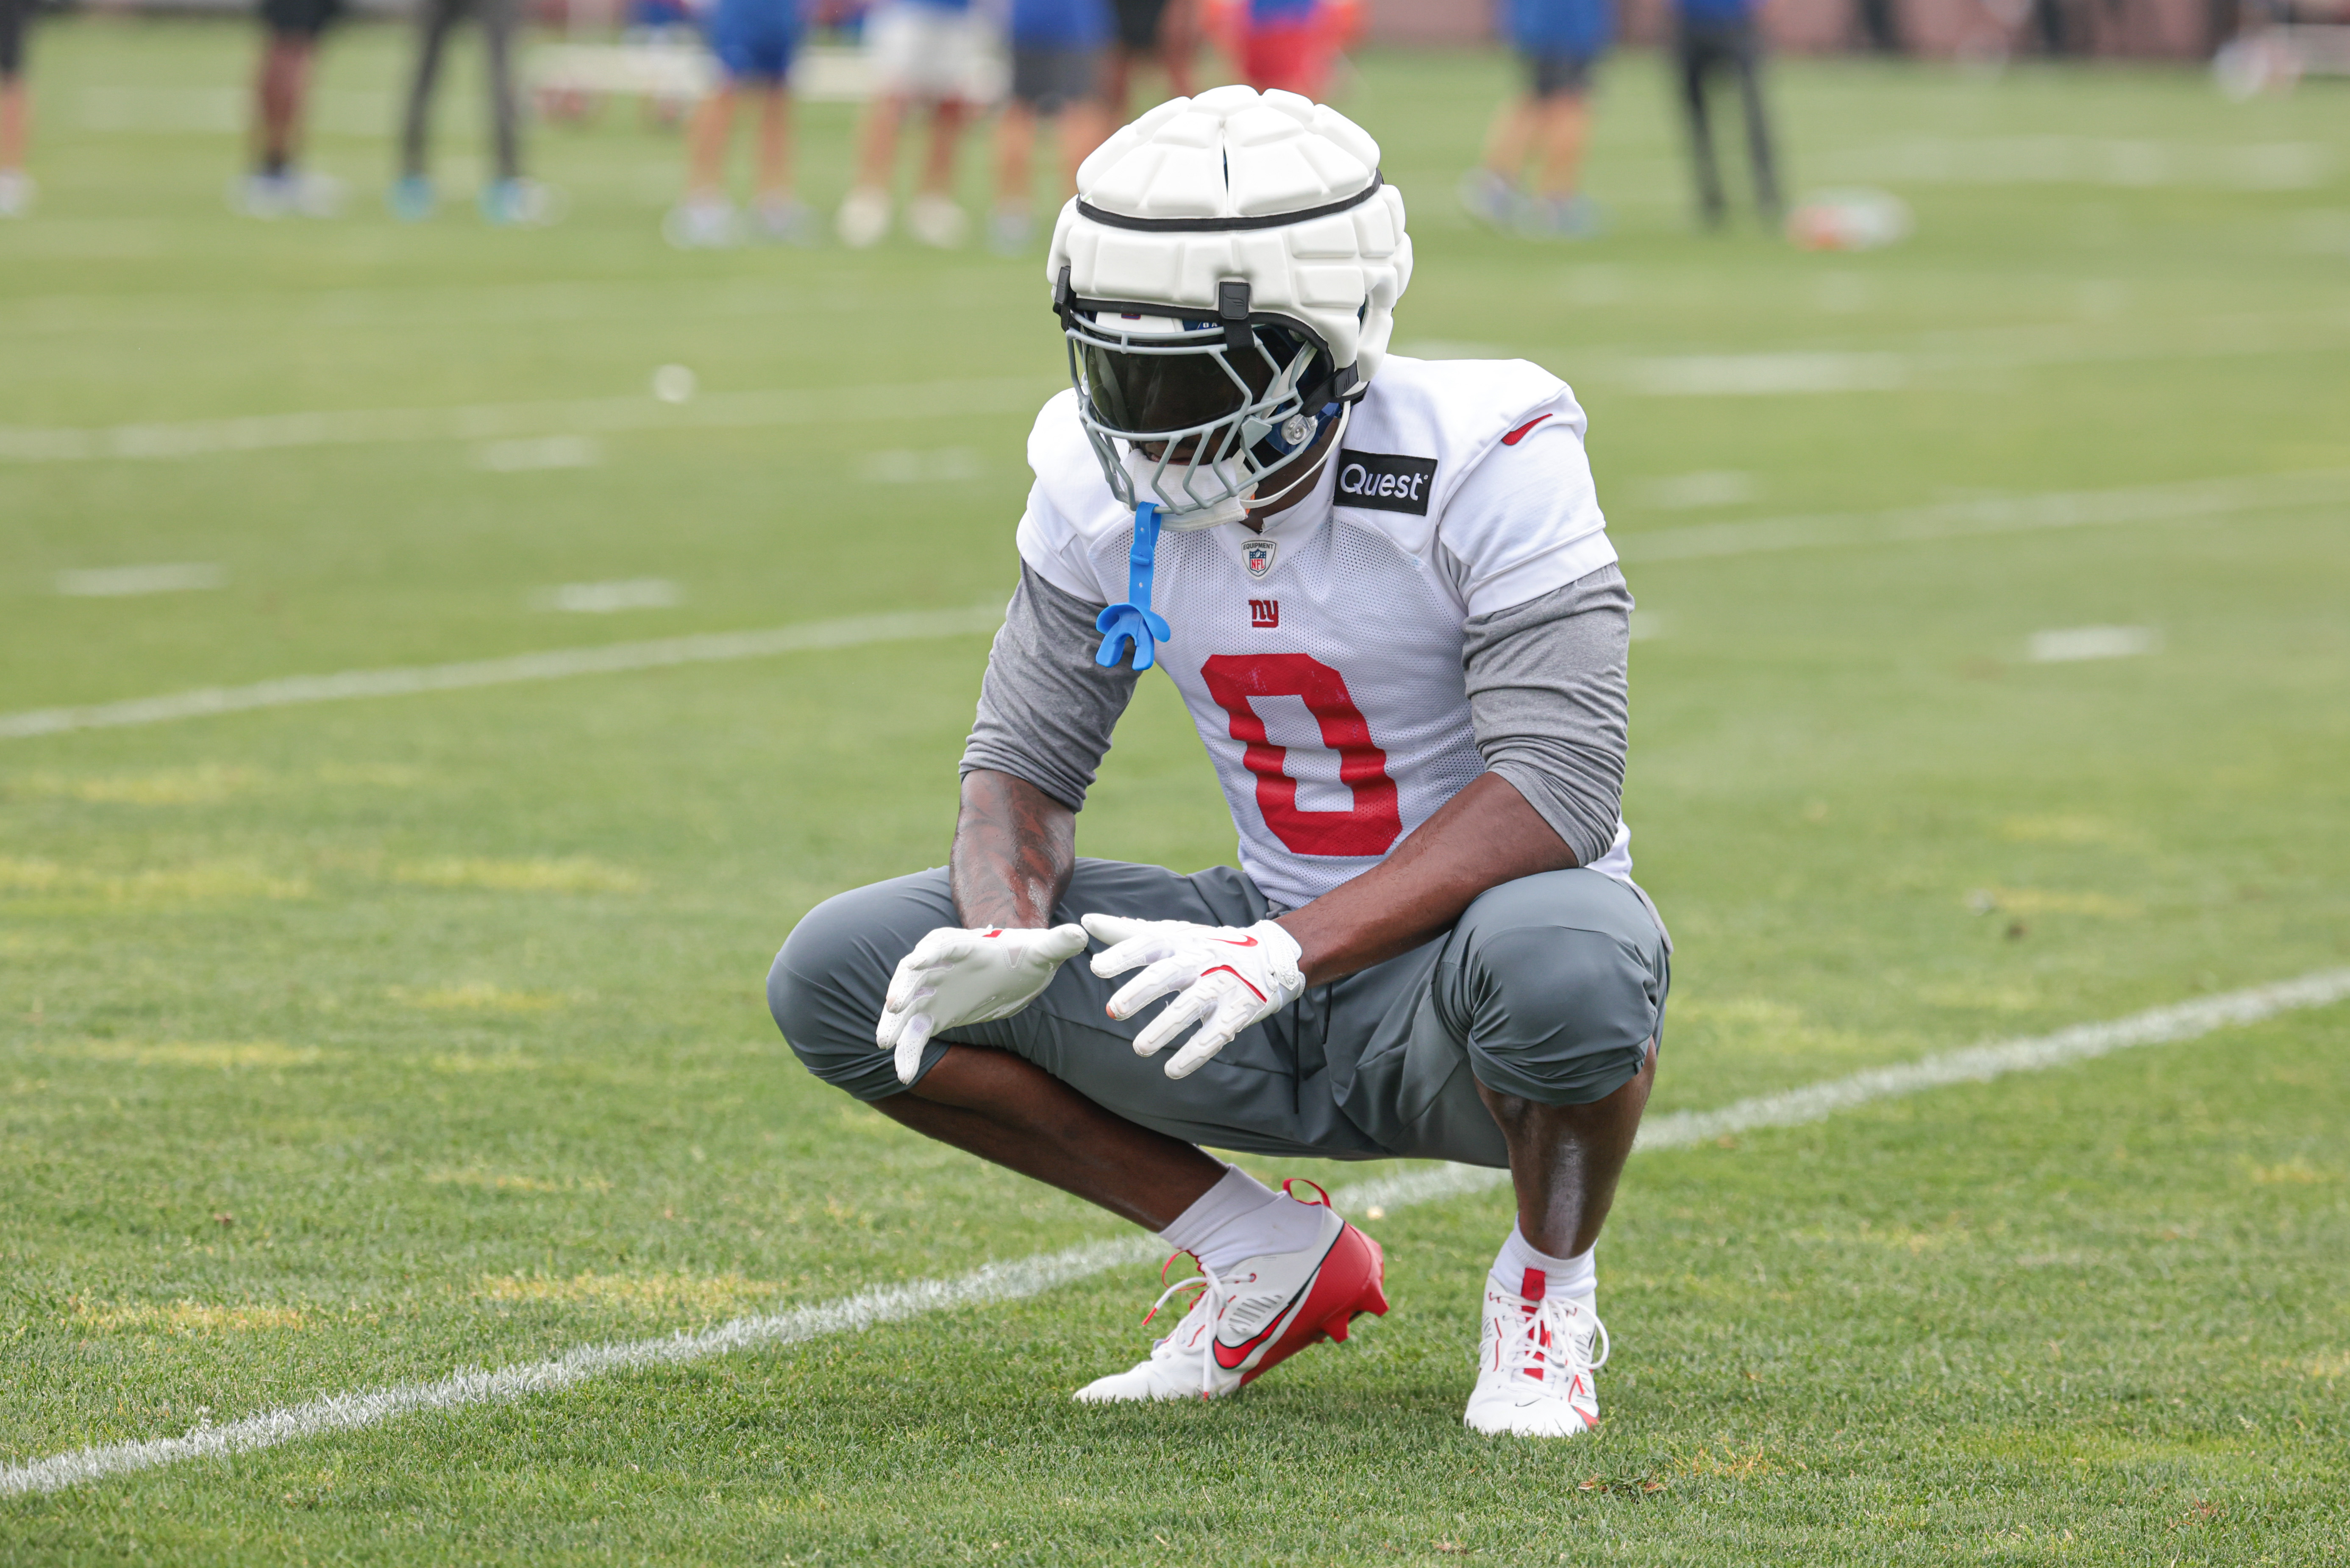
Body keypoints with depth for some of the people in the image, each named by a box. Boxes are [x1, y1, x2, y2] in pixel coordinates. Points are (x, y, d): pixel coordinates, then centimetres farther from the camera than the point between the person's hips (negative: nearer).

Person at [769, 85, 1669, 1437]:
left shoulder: (1486, 464, -22)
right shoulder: (1103, 484, -5)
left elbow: (1558, 788, -29)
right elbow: (1025, 762, 1)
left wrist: (1288, 953, -40)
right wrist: (1007, 935, -23)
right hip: (1285, 946, 5)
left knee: (1563, 966, -43)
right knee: (839, 979, -9)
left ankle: (1550, 1287, -6)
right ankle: (1271, 1263, 4)